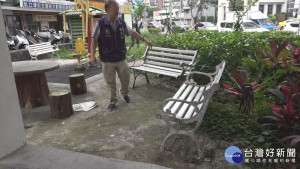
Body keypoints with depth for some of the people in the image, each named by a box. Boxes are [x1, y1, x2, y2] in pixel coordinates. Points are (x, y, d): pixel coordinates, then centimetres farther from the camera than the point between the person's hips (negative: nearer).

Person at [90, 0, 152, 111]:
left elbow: (132, 33, 14)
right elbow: (94, 40, -6)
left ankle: (124, 93, 40)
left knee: (126, 78, 10)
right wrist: (92, 55, -17)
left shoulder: (121, 23, 1)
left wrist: (145, 40, 14)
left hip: (121, 59, 3)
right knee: (110, 82, 6)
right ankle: (113, 101, 26)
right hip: (107, 60, -2)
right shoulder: (101, 24, -9)